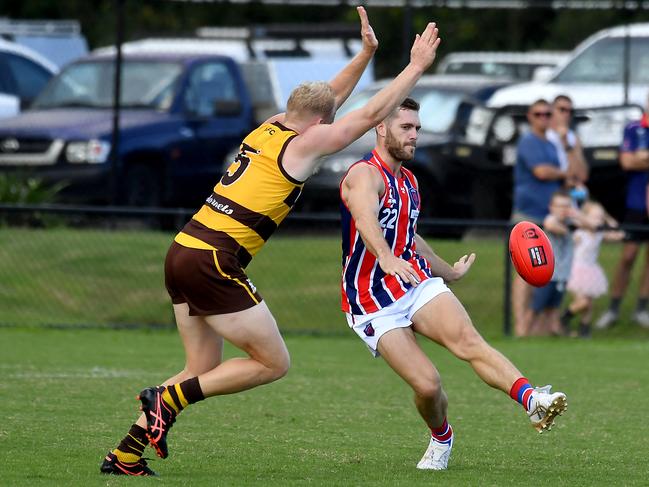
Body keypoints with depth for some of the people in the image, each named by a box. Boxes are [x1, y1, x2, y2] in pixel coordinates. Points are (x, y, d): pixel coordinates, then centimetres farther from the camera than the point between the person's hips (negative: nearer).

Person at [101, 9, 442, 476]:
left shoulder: (270, 128, 18)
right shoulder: (303, 143, -4)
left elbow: (329, 98, 34)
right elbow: (373, 113, 1)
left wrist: (366, 52, 33)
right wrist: (417, 67, 10)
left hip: (183, 251, 9)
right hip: (213, 262, -9)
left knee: (204, 369, 14)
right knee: (274, 363, 1)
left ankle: (125, 454, 8)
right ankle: (169, 398, -7)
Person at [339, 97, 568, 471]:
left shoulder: (409, 181, 15)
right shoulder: (366, 175, -13)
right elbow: (364, 218, -37)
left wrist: (450, 272, 46)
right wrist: (387, 259, -57)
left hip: (419, 284, 6)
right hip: (374, 306, -6)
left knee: (467, 339, -26)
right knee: (428, 385, -17)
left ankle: (533, 401, -46)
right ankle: (441, 440, 17)